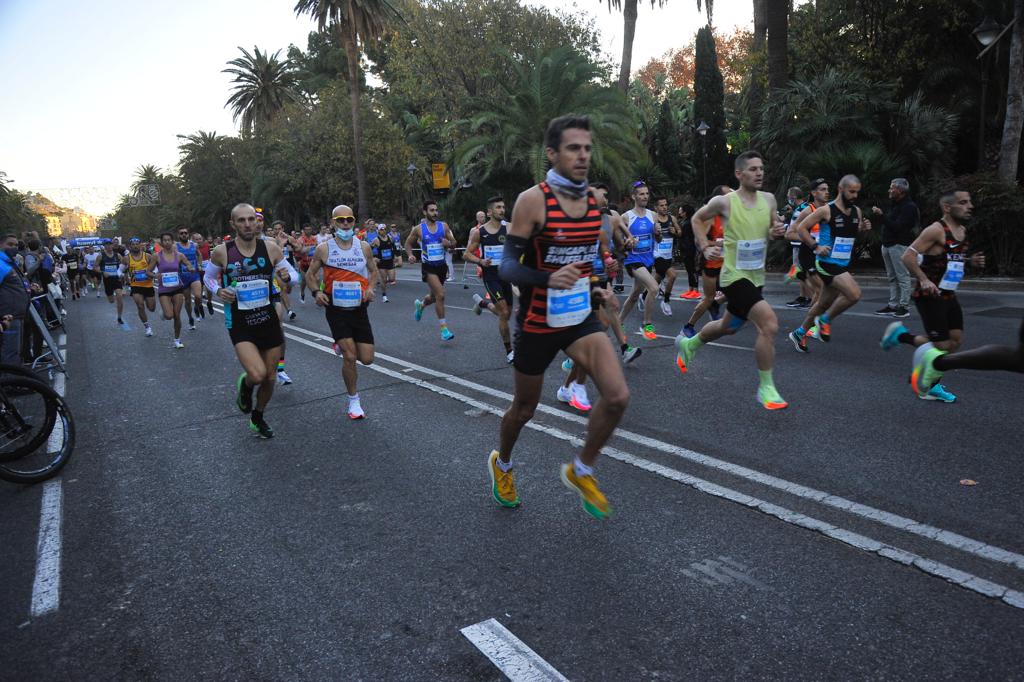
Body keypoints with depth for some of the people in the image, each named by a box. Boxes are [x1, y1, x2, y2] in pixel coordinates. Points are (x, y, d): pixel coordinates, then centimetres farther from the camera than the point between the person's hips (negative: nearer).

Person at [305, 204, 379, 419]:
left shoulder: (364, 247, 1)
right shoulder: (324, 249, -4)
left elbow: (373, 271, 14)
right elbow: (310, 274, 7)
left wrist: (370, 288, -5)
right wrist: (317, 292, -11)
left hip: (359, 308, 3)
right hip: (336, 309, -2)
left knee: (367, 359, 1)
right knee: (349, 356, -10)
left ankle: (342, 345, 34)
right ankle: (353, 401, 10)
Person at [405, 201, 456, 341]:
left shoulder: (444, 226, 2)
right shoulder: (418, 229, -5)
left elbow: (453, 242, 8)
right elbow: (408, 243, 8)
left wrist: (449, 243, -15)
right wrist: (410, 255, -11)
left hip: (442, 266, 4)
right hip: (428, 267, -4)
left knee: (434, 296, 18)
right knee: (440, 295, -19)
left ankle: (420, 303, 53)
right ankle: (444, 328, -11)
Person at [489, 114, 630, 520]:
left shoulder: (594, 200, 3)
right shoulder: (532, 200, -15)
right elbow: (507, 267, -18)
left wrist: (596, 290, 6)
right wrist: (548, 279, -35)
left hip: (580, 318, 4)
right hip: (537, 323, -4)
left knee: (617, 396, -14)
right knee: (524, 409, 13)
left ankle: (581, 471, 12)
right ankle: (501, 463, 46)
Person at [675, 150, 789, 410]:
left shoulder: (768, 199, 2)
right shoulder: (724, 201, -11)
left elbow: (772, 229, 16)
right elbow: (698, 219, 5)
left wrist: (777, 231, -7)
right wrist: (705, 247, -6)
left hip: (756, 276, 7)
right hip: (735, 276, -7)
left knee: (728, 327, 23)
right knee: (769, 324, -22)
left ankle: (687, 344, 50)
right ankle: (766, 388, -8)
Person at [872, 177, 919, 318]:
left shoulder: (909, 207, -12)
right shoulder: (895, 205, 18)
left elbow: (897, 227, -22)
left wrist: (881, 215, -22)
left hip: (899, 246, -10)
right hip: (887, 245, 10)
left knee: (903, 277, -6)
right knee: (892, 278, 12)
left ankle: (903, 307, -4)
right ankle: (893, 305, 17)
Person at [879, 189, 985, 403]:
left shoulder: (963, 231, 12)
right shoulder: (936, 230, -16)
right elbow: (908, 256, -21)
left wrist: (971, 261, 6)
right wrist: (924, 280, -29)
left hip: (949, 296, 9)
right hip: (930, 296, -9)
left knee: (956, 340, 7)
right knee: (941, 345, -8)